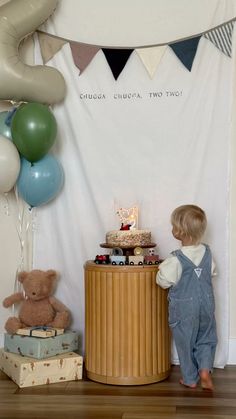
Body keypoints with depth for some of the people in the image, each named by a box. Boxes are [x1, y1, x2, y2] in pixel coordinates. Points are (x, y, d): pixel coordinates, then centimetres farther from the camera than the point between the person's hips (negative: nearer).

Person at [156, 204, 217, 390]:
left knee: (185, 342, 13)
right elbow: (212, 273, 7)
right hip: (206, 303, 4)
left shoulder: (176, 259, -23)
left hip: (184, 307, -4)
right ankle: (205, 369, 8)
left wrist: (162, 266, 1)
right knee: (206, 338, 22)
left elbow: (164, 281, -17)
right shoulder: (207, 252, -6)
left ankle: (190, 378, 23)